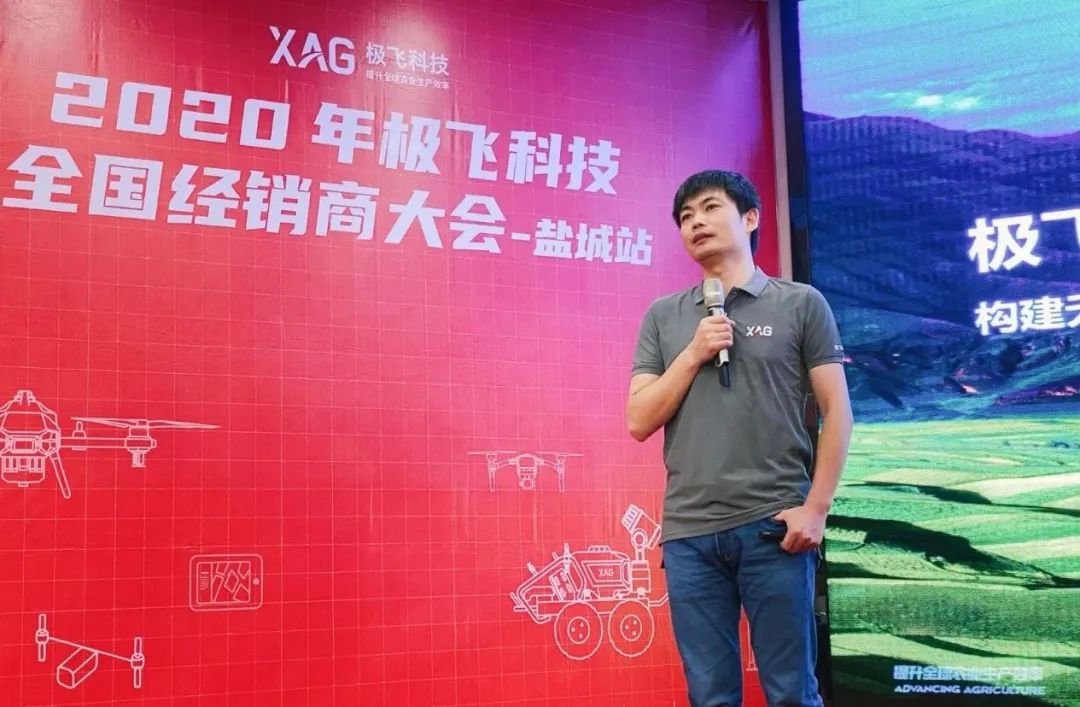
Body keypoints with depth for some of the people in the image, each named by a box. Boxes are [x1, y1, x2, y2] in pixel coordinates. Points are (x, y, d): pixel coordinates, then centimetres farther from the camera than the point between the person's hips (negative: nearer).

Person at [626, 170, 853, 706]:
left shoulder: (801, 304, 5)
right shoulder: (663, 316, 12)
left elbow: (837, 411, 2)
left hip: (773, 526, -2)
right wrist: (693, 354, -4)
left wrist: (815, 507, -7)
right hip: (688, 532, 2)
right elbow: (639, 422, 7)